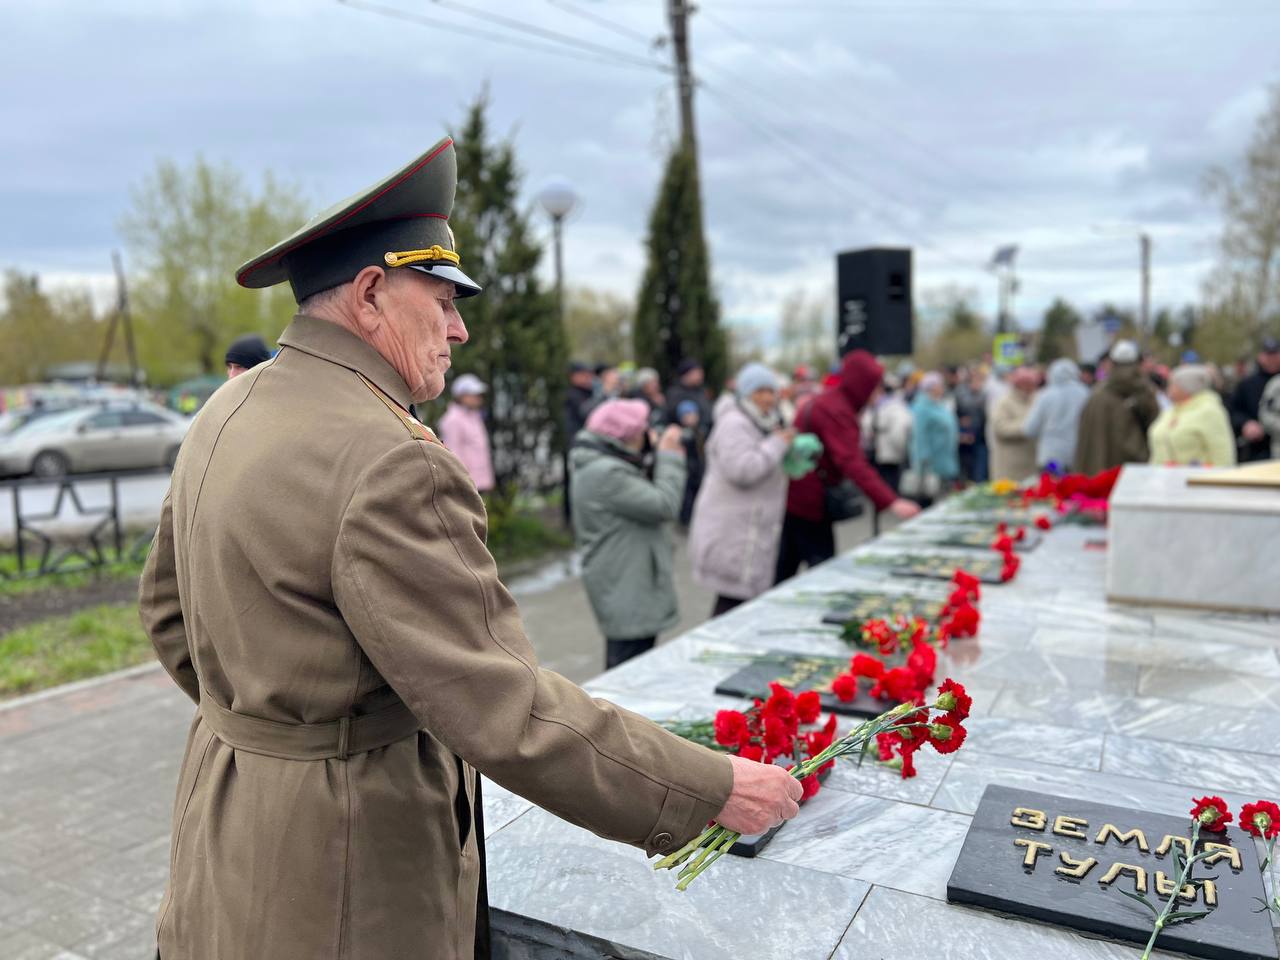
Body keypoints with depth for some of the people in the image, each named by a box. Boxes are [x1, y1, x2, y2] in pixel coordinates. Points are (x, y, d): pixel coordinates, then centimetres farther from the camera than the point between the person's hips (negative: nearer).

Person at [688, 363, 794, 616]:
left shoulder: (764, 423, 20)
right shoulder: (735, 424, -14)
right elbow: (742, 469, -27)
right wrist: (777, 444, -17)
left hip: (749, 532, 10)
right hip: (731, 532, -10)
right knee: (733, 599, -10)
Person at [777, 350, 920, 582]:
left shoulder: (824, 401, 14)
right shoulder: (837, 411, -19)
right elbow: (852, 463, -31)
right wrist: (891, 502, -38)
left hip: (793, 500, 10)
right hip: (809, 504, -10)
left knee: (784, 571, 15)